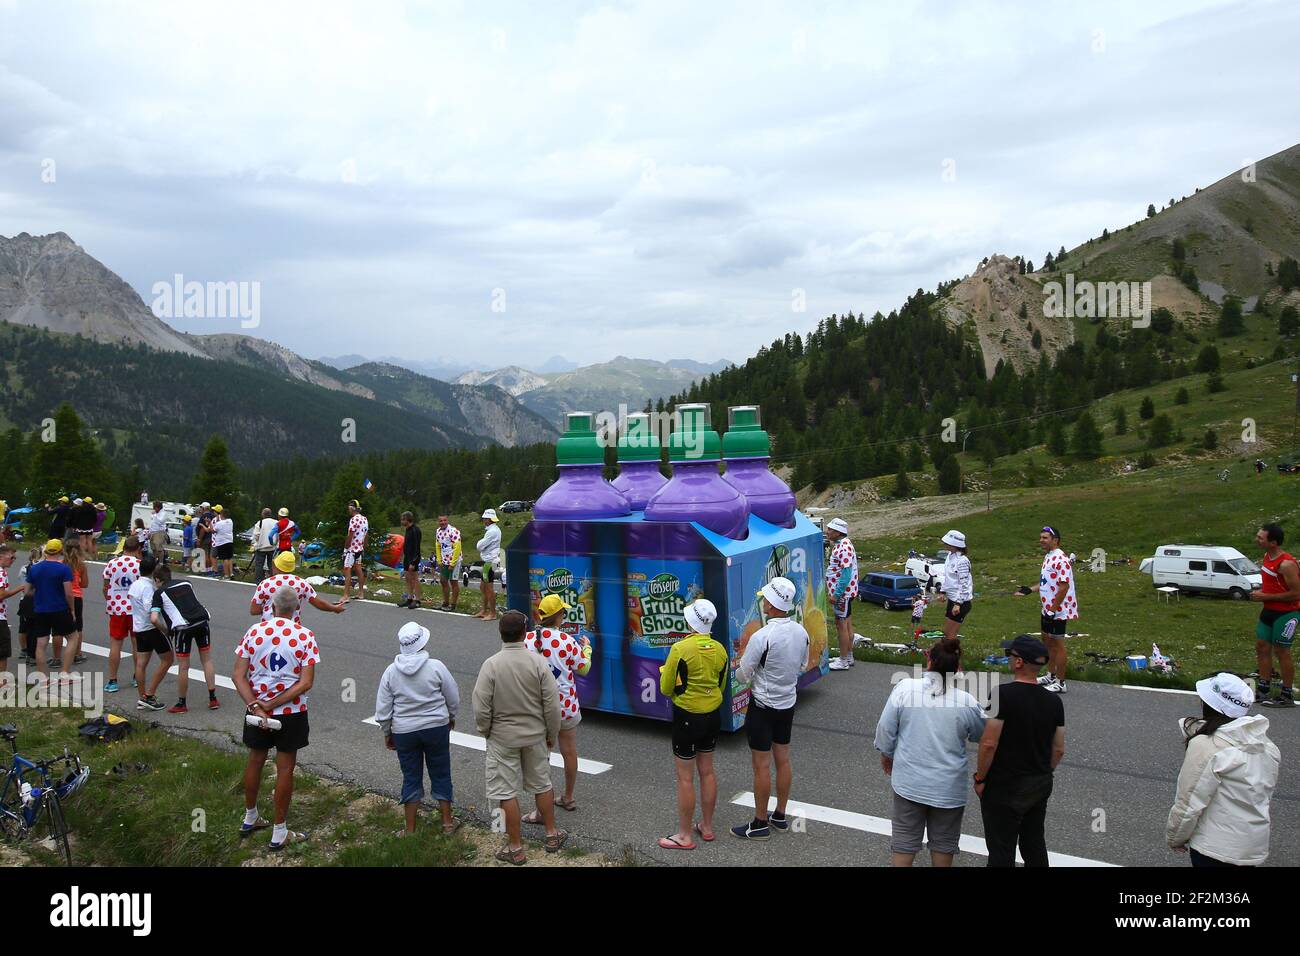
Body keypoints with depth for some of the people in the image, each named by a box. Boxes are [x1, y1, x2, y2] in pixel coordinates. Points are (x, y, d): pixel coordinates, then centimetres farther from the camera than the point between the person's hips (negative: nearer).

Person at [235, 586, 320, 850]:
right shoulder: (305, 637, -12)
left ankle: (249, 818, 39)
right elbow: (306, 682, -17)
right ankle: (279, 833, 16)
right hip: (292, 711, -3)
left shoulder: (254, 632, -6)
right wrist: (272, 704, -14)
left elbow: (238, 676, -10)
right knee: (285, 769, 7)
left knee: (255, 760, 21)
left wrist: (256, 706, -14)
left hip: (256, 708, 3)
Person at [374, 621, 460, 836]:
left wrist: (387, 732, 14)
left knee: (411, 778, 12)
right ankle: (448, 822, 24)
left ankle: (410, 830, 18)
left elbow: (382, 708, -1)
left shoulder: (391, 671, -8)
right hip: (436, 727, -1)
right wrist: (451, 717, 17)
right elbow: (453, 697, -3)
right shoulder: (436, 666, -13)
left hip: (404, 731, 1)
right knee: (440, 774, 14)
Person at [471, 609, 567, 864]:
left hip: (502, 738, -2)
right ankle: (552, 834, 33)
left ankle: (515, 848, 16)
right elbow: (552, 705, -9)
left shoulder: (491, 665, -17)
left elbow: (481, 708, -14)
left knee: (507, 792, 9)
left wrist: (484, 732, 5)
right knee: (542, 785, 20)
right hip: (535, 735, 3)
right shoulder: (537, 662, -12)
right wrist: (551, 733, 6)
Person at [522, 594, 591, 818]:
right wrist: (586, 648, 16)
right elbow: (583, 669, -2)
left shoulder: (528, 639, -11)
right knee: (570, 752, 19)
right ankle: (568, 798, 34)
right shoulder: (567, 641, -15)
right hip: (566, 706, 0)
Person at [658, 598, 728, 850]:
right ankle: (706, 826, 31)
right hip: (713, 715, 6)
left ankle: (685, 836, 14)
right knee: (707, 770, 19)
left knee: (685, 777, 4)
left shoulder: (681, 649, -21)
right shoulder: (720, 649, -2)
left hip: (688, 717, -6)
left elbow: (666, 689, -12)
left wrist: (665, 672, 7)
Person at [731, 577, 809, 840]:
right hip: (788, 703, 7)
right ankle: (780, 816, 29)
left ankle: (760, 824, 14)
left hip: (763, 706, -7)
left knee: (761, 765, 4)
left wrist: (739, 665, 7)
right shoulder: (801, 632, -4)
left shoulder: (762, 637, -25)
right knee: (783, 760, 17)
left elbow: (743, 676, -15)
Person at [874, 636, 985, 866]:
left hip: (909, 782, 0)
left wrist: (886, 755, 11)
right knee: (943, 841, 19)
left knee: (905, 838, 15)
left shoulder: (905, 688, -13)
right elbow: (981, 735, 4)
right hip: (949, 787, 0)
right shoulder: (967, 702, -14)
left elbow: (885, 728, -6)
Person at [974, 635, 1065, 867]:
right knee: (1034, 843, 20)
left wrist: (980, 778, -8)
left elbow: (989, 744, -21)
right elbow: (1059, 750, 6)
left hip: (1005, 788, -6)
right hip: (1040, 787, 6)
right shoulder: (1054, 701, -2)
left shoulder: (1003, 694, -22)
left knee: (1001, 850, 5)